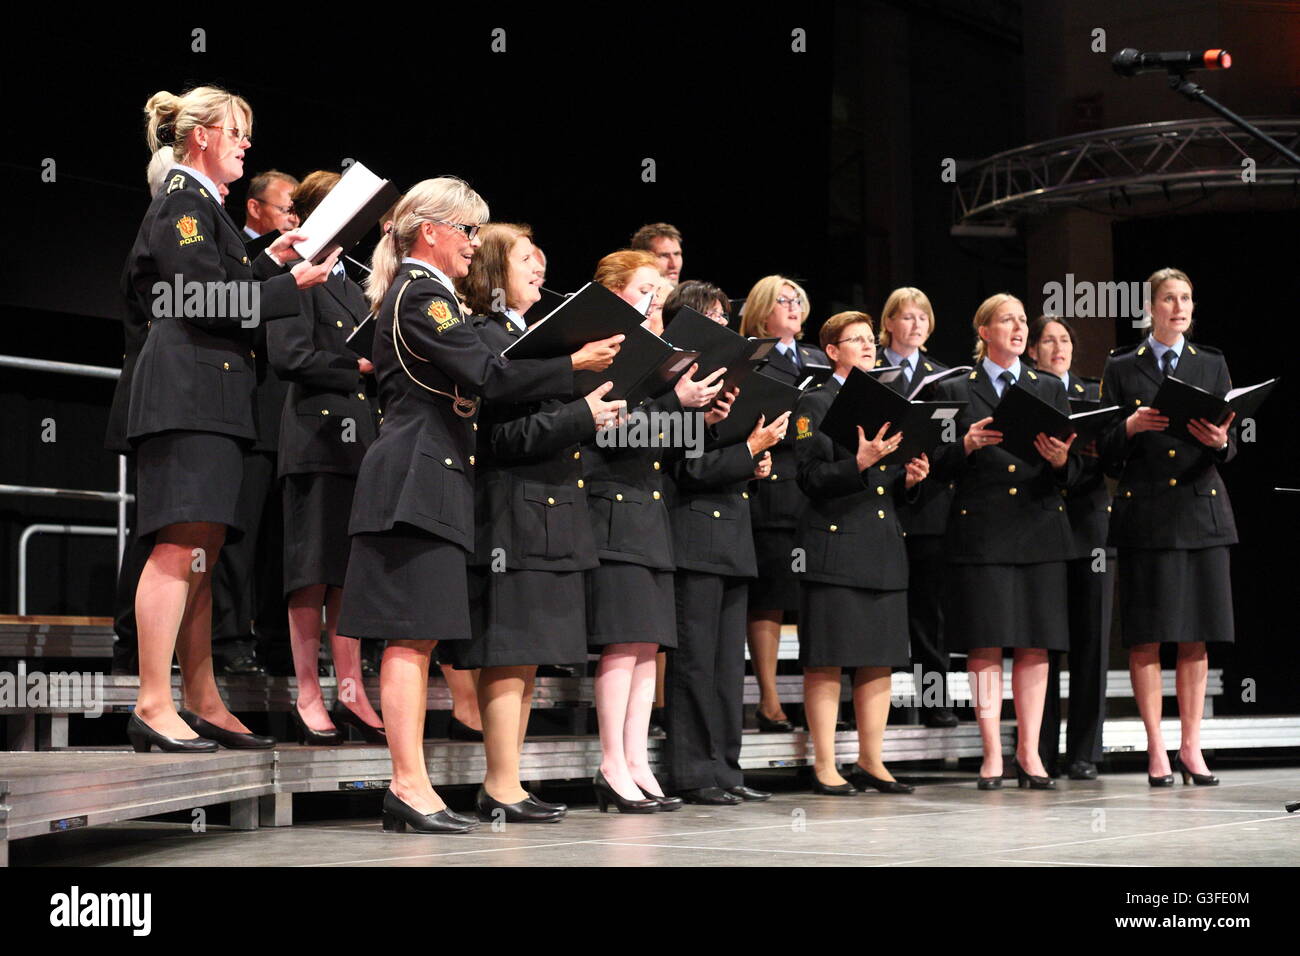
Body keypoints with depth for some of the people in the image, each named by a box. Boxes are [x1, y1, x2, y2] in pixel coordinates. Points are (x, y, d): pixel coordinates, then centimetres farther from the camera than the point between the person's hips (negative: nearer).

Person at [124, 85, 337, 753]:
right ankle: (153, 706, -17)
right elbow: (209, 301, -16)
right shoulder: (182, 201, -6)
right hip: (187, 392, -11)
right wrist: (293, 282, -8)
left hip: (210, 397, 11)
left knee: (202, 556, 8)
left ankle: (203, 704, 9)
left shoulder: (202, 204, 24)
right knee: (181, 547, -15)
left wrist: (271, 260, 18)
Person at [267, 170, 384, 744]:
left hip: (358, 442, 8)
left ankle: (350, 693, 12)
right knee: (312, 572, -4)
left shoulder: (352, 286, 22)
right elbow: (289, 357, -15)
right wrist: (356, 368, -8)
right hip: (316, 437, -8)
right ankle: (308, 697, 1)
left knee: (349, 572, 8)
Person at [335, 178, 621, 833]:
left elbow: (467, 381, 21)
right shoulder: (422, 294, -10)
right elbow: (487, 376, -19)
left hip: (426, 477, 10)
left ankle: (408, 790, 9)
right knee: (411, 634, -10)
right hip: (418, 477, -10)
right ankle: (410, 785, -10)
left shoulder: (414, 292, 22)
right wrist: (574, 364, -13)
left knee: (418, 636, 8)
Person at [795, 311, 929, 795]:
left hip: (884, 552, 7)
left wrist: (910, 477, 4)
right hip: (835, 549, -7)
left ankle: (871, 762, 14)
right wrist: (860, 462, -23)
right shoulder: (815, 404, 0)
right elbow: (810, 478, -10)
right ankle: (824, 766, 0)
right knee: (826, 662, -4)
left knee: (879, 661, 7)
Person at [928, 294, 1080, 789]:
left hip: (1040, 529, 3)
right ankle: (992, 755, -1)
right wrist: (967, 445, -15)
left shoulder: (1050, 388, 16)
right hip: (981, 532, -2)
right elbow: (939, 466, 3)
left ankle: (1029, 753, 6)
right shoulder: (955, 391, 8)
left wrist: (1060, 460, -11)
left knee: (1036, 645, 1)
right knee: (985, 645, -5)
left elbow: (1073, 471, 11)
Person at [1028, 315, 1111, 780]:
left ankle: (1084, 753, 6)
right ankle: (1039, 754, 4)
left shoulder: (1094, 394, 16)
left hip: (1089, 526, 2)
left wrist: (1099, 449, -13)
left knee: (1090, 640, 0)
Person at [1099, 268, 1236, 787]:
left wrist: (1219, 442, -15)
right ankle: (1156, 750, 4)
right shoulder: (1121, 368, 7)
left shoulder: (1212, 365, 12)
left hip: (1201, 509, 2)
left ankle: (1190, 748, 9)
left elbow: (1229, 447, 7)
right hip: (1145, 512, -2)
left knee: (1196, 636, 3)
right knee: (1146, 635, -2)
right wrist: (1130, 427, -16)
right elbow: (1106, 451, 3)